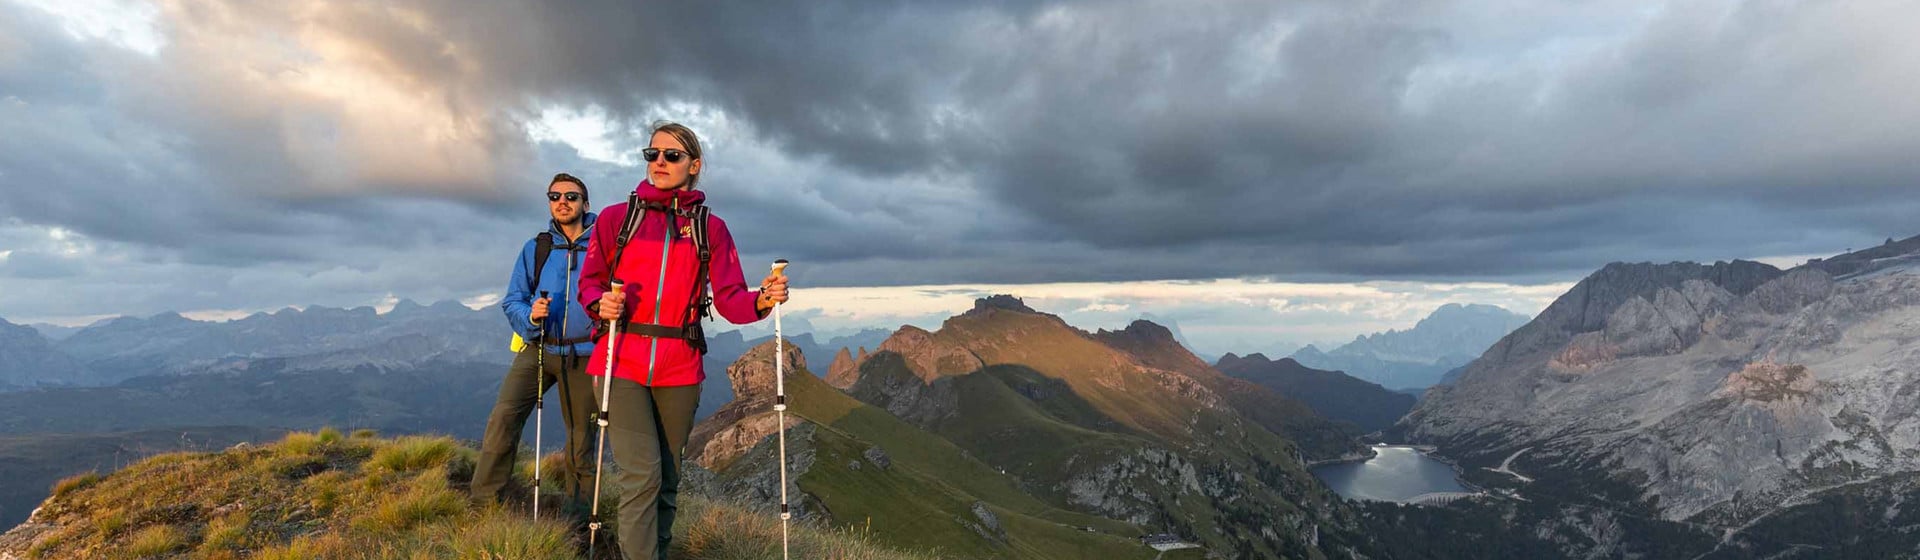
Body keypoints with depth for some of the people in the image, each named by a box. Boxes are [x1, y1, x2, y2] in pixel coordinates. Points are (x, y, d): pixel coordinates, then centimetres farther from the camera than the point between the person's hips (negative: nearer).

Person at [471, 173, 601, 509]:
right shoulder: (535, 248, 5)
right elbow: (512, 301, 5)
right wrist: (529, 316, -16)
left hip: (583, 356, -2)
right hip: (537, 349, 2)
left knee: (581, 432, 8)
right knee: (503, 417, -14)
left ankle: (575, 506, 24)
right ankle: (485, 499, -2)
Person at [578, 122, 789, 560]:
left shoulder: (711, 228, 5)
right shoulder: (616, 217, 5)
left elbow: (730, 299, -2)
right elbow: (589, 281, 10)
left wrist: (761, 300, -23)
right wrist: (600, 303, -13)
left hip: (679, 369, 2)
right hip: (622, 363, -1)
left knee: (668, 479, 11)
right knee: (642, 475, -10)